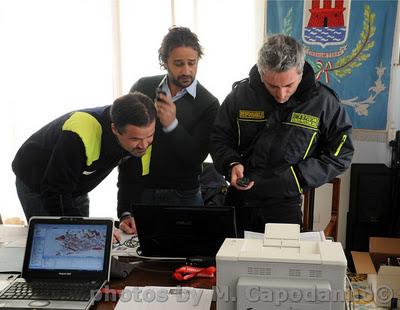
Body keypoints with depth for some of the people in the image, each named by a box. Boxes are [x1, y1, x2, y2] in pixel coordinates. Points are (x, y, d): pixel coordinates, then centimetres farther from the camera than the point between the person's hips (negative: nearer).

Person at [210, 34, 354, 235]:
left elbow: (340, 155, -1)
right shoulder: (241, 93, -4)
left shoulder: (323, 101, -8)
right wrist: (231, 164, -12)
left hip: (287, 207, -2)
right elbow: (219, 138, 8)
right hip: (239, 203, 2)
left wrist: (297, 177, -12)